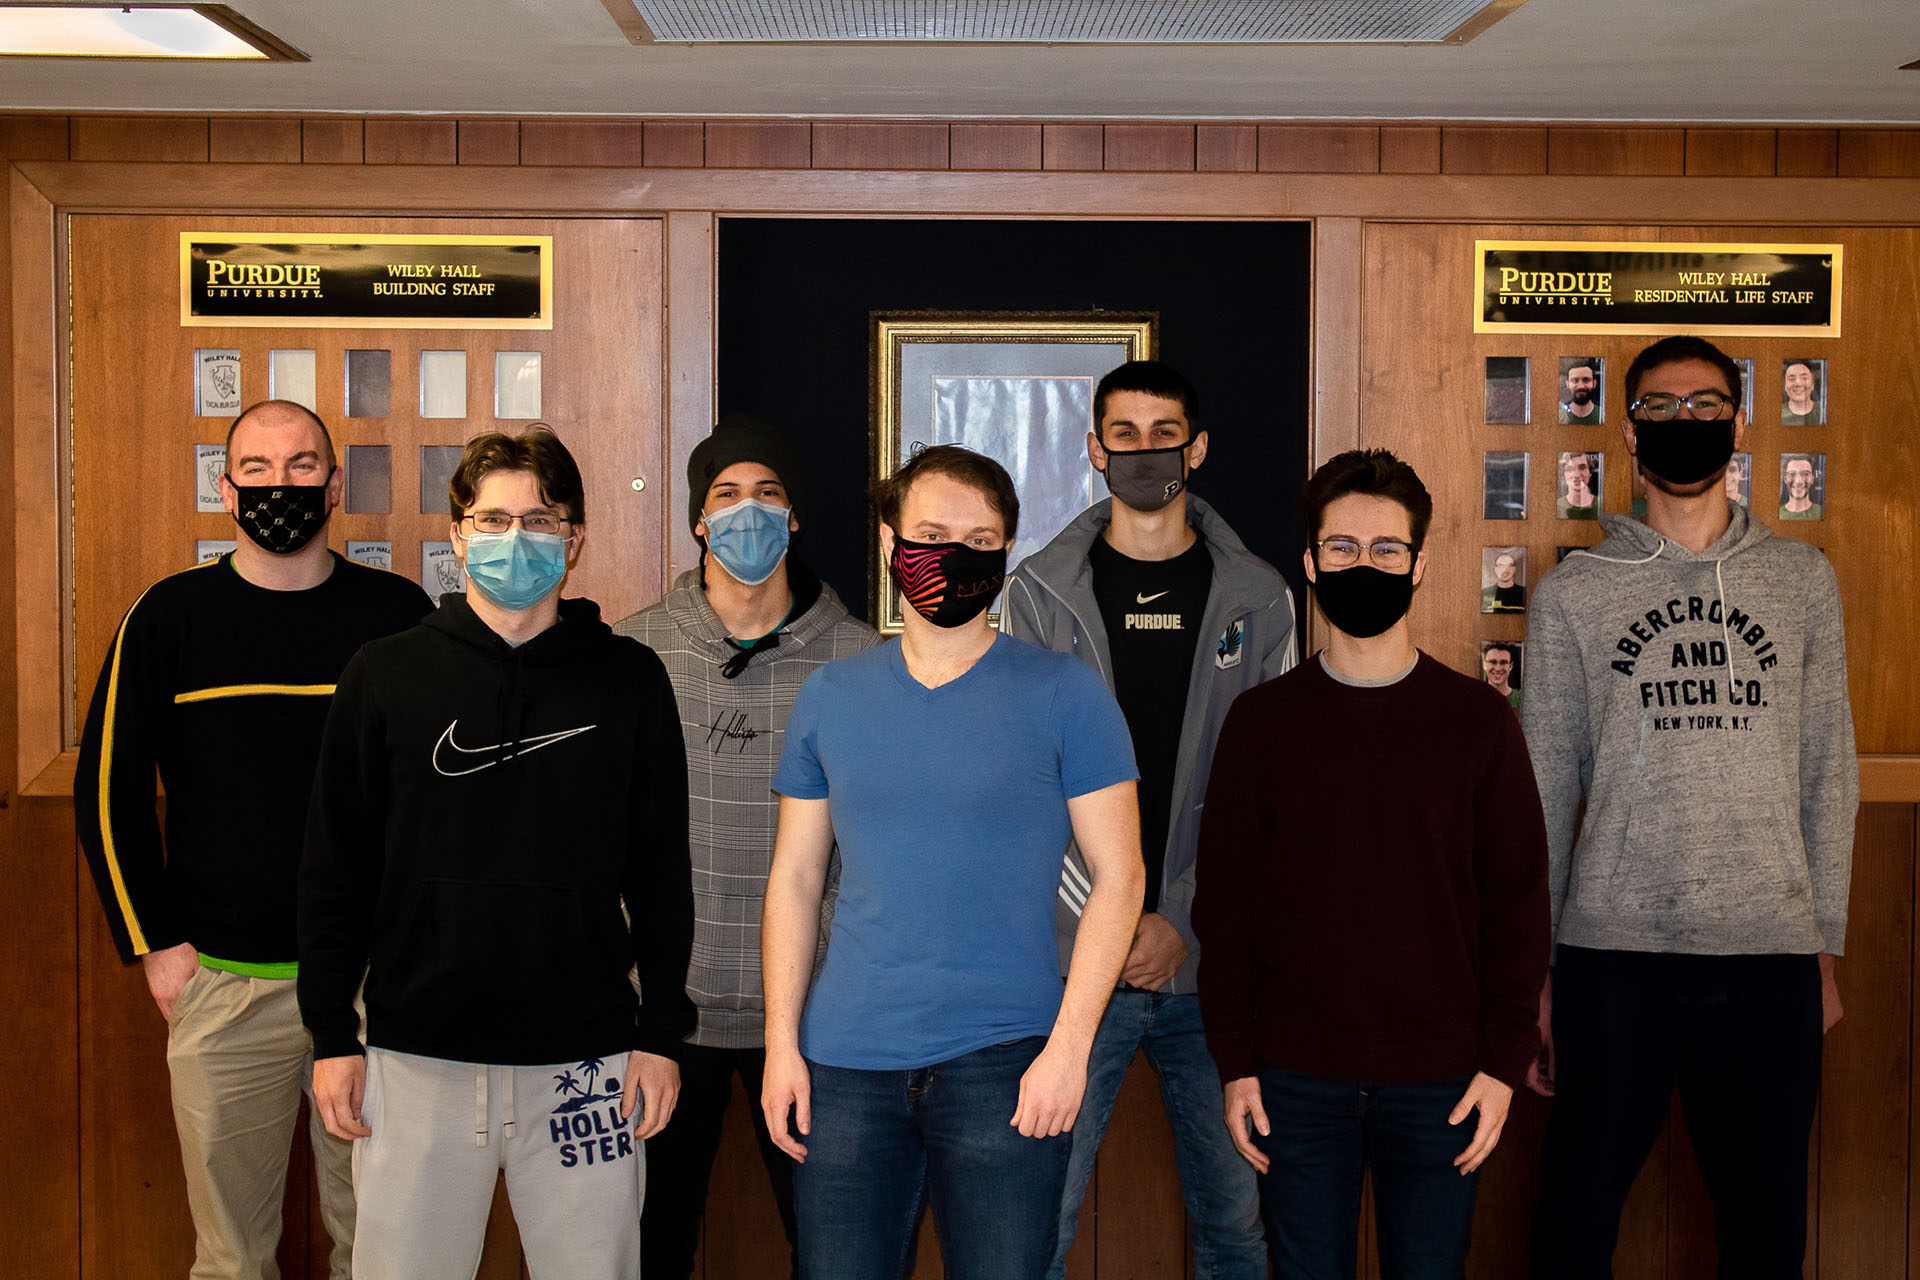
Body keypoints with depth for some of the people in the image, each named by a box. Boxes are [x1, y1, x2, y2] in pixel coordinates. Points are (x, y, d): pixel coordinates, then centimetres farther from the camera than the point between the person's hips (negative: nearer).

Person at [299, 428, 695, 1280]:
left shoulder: (629, 680, 3)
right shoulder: (387, 675, 2)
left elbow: (662, 873, 6)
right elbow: (334, 868, 5)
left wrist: (662, 1032, 3)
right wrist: (331, 1035, 1)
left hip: (586, 1061, 0)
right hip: (417, 1057, 0)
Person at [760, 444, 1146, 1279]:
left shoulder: (1062, 694, -1)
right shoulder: (830, 697, 8)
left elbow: (1117, 875, -2)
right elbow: (794, 880, 11)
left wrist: (1069, 1044, -10)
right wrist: (781, 1042, 3)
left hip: (1003, 1060, -2)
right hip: (845, 1065, 3)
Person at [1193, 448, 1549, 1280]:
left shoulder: (1478, 720, 2)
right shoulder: (1260, 720, 3)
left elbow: (1517, 900, 3)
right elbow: (1224, 901, 3)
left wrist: (1505, 1061, -3)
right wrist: (1235, 1062, -2)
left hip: (1438, 1081, 0)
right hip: (1296, 1081, 0)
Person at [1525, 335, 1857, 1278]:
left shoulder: (1803, 580, 10)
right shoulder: (1573, 593, 5)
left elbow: (1827, 772, 11)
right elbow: (1544, 789, 6)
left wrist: (1826, 946, 6)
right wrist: (1534, 969, 3)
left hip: (1771, 957, 1)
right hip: (1613, 951, -1)